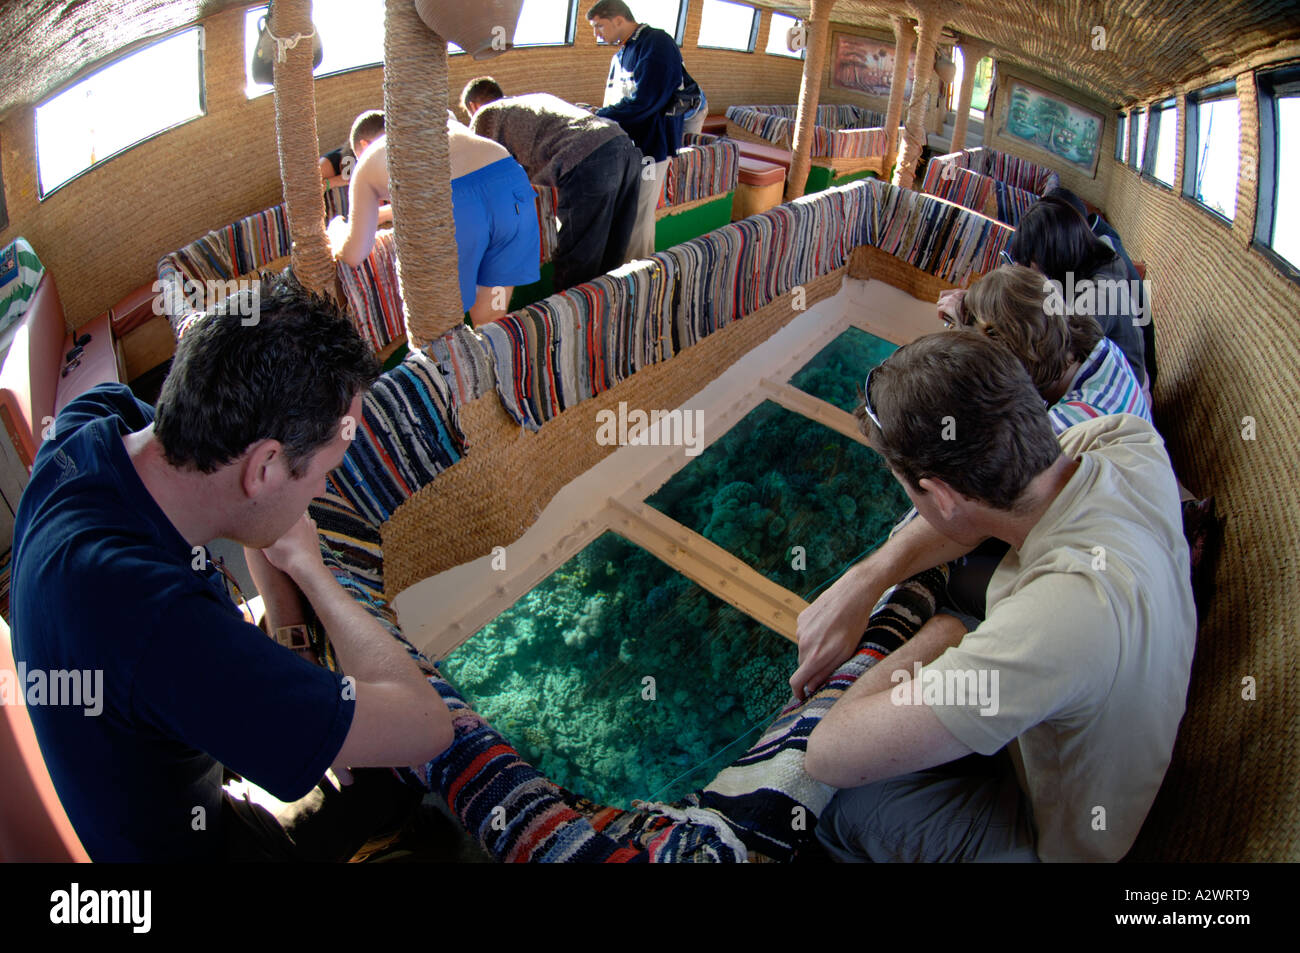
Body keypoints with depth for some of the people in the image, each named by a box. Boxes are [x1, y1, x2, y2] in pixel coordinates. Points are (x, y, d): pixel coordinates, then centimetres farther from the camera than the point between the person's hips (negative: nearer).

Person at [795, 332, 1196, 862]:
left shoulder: (1065, 610, -48)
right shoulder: (1131, 444, -26)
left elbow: (831, 755, -41)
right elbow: (978, 496, -7)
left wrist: (938, 637, -26)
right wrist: (865, 579, -18)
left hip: (1050, 836, -6)